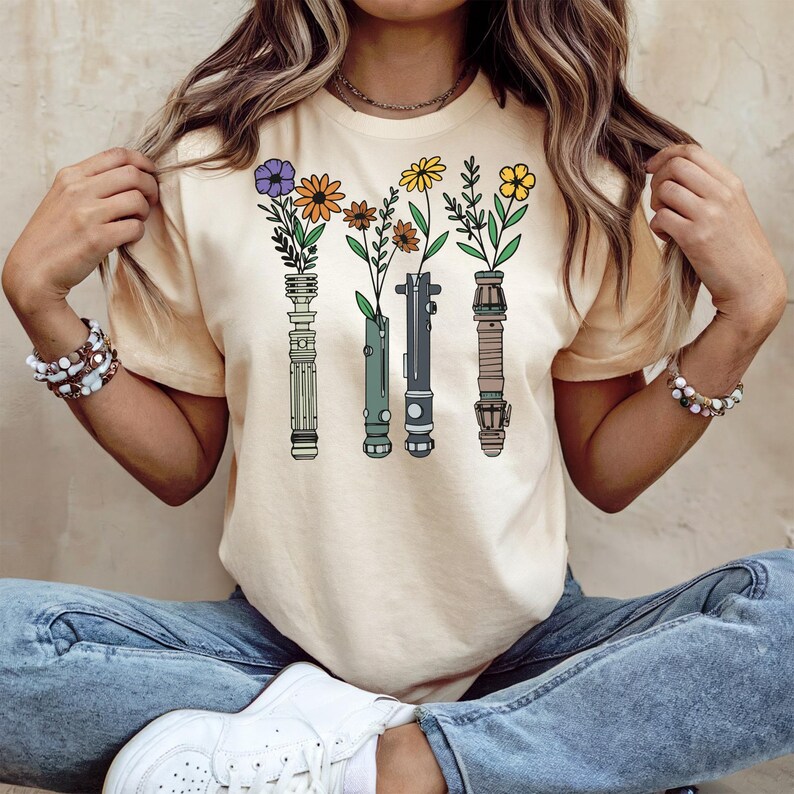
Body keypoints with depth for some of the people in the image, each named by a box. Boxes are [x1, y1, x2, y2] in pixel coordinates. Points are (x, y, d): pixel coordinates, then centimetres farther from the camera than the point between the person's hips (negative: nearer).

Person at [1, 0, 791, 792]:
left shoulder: (579, 157, -2)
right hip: (281, 646, 0)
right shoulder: (208, 150, -3)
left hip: (522, 648, 1)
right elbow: (180, 465, 3)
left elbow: (606, 472, 3)